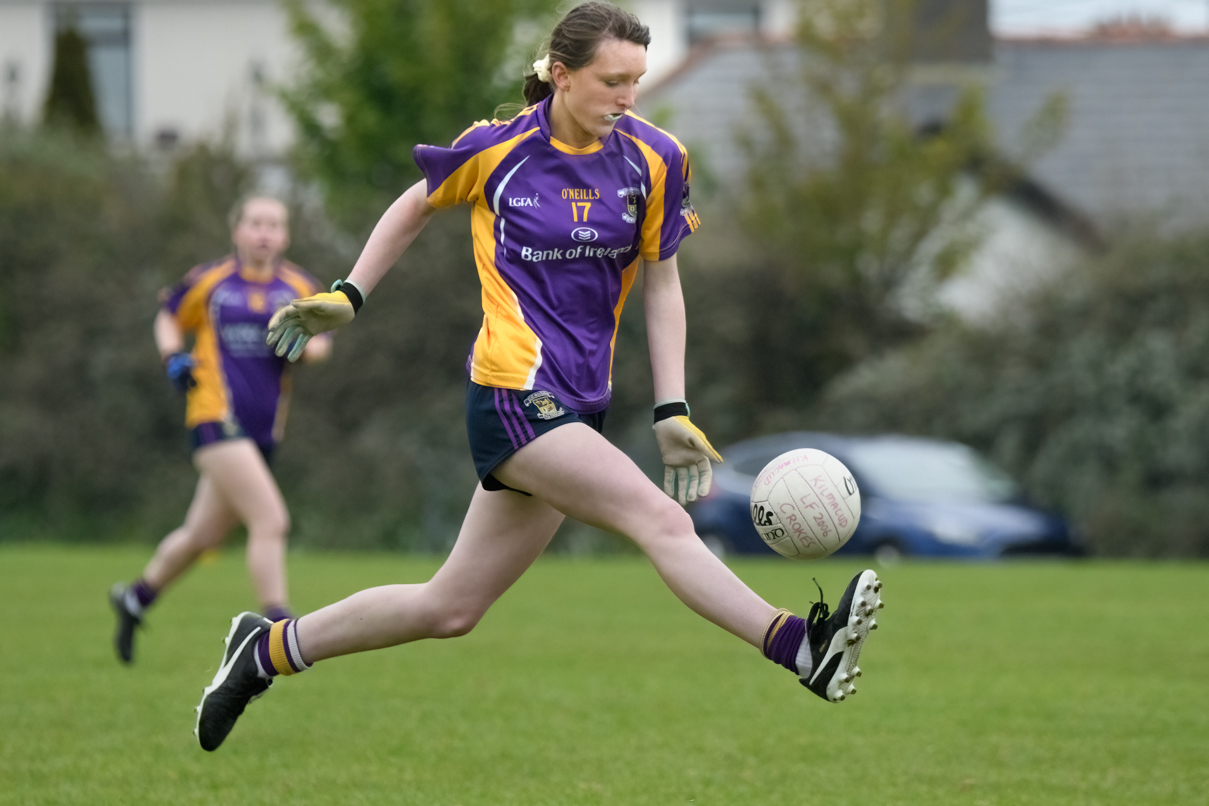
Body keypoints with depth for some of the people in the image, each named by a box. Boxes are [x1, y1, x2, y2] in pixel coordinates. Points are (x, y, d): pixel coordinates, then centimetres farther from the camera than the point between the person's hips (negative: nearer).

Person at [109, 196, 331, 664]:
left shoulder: (301, 289, 9)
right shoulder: (210, 282, 4)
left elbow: (321, 342, 13)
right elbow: (169, 316, 18)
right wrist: (173, 357, 0)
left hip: (262, 429, 5)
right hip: (216, 416, -5)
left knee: (203, 535, 16)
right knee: (271, 520, -20)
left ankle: (136, 598, 39)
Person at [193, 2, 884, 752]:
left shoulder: (654, 160, 3)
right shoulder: (497, 149, -5)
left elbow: (662, 284, 10)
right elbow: (417, 206, 14)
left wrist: (672, 411, 3)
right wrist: (347, 296, 14)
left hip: (578, 407, 5)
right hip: (514, 390, -5)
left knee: (449, 609, 10)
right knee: (662, 520, -23)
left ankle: (270, 649, 24)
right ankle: (801, 648, -34)